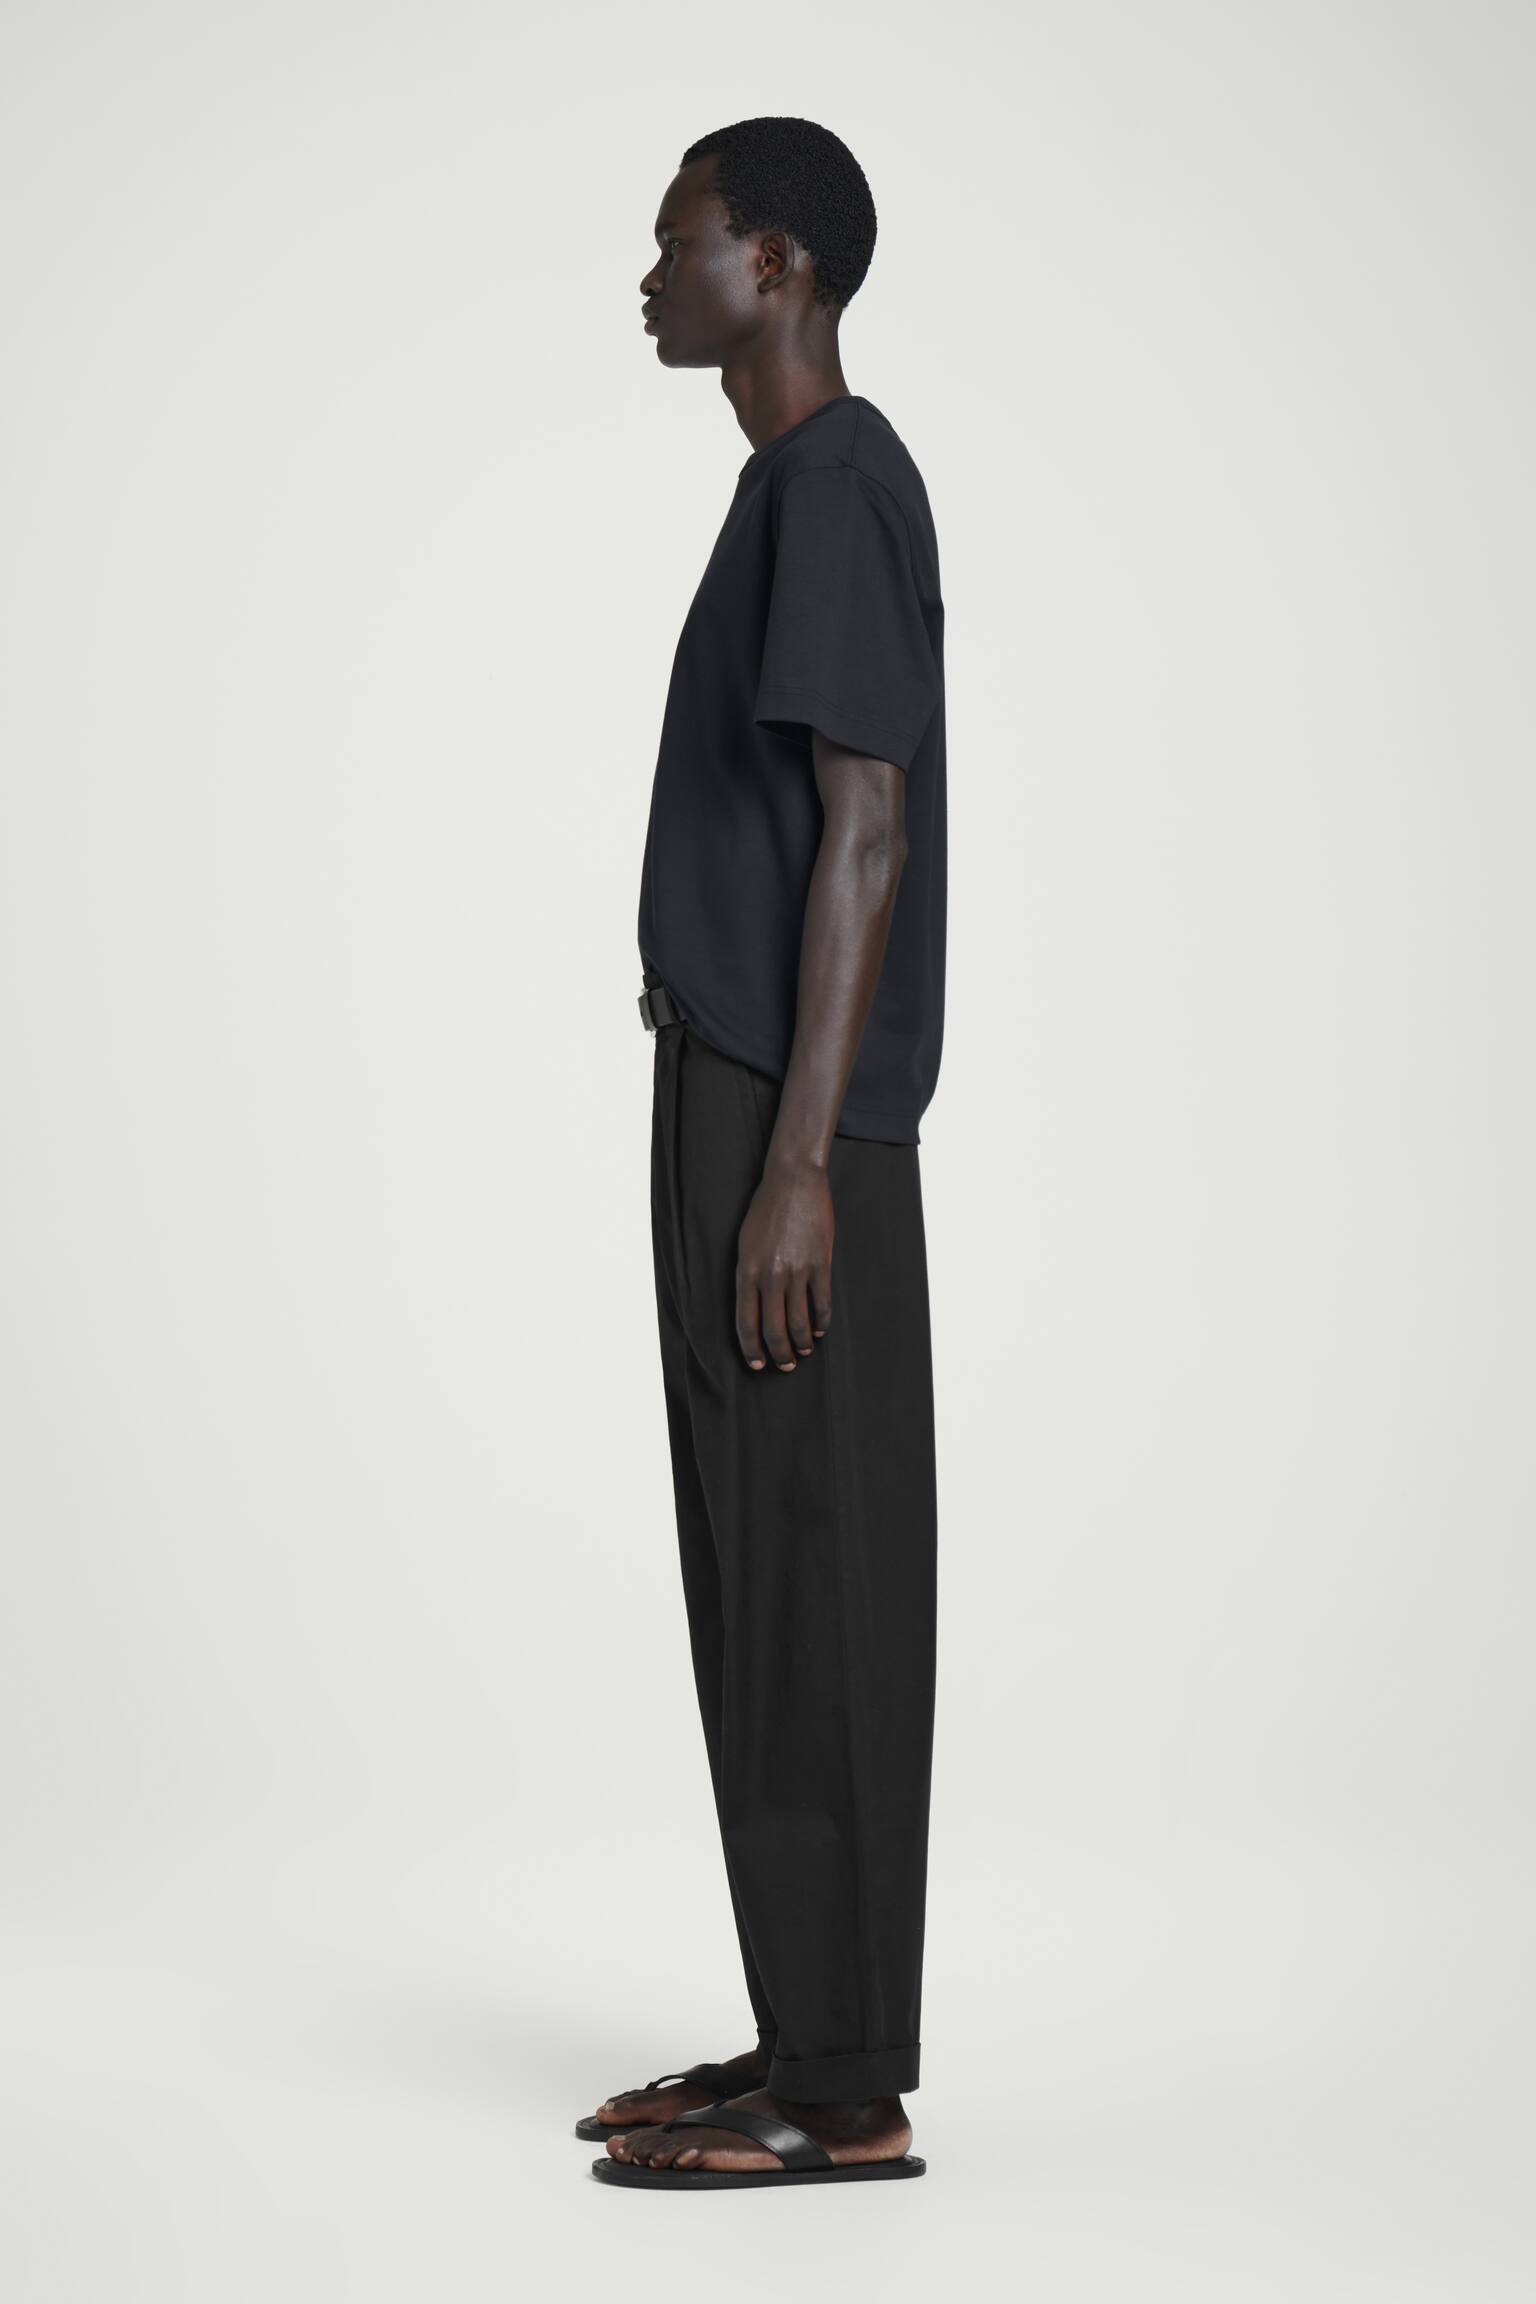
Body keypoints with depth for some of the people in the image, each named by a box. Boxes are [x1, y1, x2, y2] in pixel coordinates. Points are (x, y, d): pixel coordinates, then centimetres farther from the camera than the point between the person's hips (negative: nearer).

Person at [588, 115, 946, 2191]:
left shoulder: (836, 485, -12)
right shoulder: (806, 491, 19)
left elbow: (865, 831, -18)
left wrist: (797, 1163, -21)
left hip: (789, 1122, -10)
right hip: (744, 1098, 10)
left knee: (814, 1581, -6)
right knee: (764, 1578, 10)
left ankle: (848, 2089, 1)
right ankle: (807, 2041, 17)